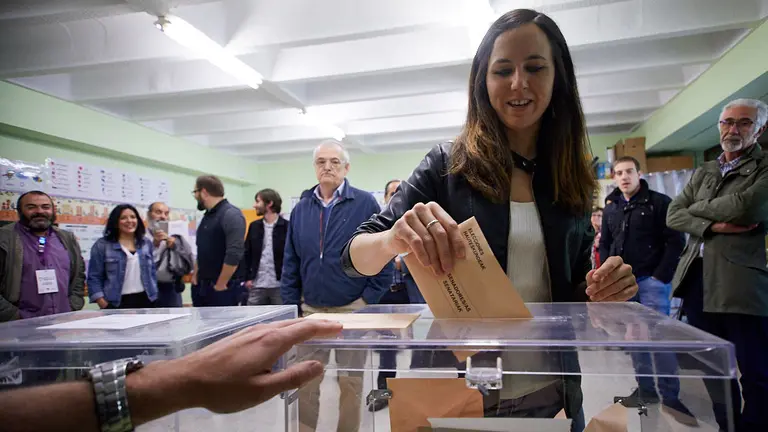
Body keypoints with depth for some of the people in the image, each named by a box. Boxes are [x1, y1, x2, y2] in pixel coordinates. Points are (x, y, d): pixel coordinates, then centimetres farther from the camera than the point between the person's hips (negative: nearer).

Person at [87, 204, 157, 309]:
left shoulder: (146, 244, 11)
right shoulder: (102, 245, -1)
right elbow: (94, 278, -3)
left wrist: (154, 297, 7)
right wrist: (104, 305, -11)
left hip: (145, 301, 4)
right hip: (117, 304, -4)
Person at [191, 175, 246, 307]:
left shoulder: (231, 215, -14)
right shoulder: (207, 216, 14)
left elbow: (234, 255, -22)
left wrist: (220, 285, -16)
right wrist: (195, 277, 12)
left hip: (222, 289, -8)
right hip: (201, 286, 8)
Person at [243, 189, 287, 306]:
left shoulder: (287, 227, -4)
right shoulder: (254, 226, 9)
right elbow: (246, 254, 11)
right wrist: (247, 278, 3)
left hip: (280, 285, -4)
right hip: (256, 285, 4)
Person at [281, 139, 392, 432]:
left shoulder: (365, 204, -6)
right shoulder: (301, 208, 6)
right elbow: (290, 264, 9)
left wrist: (368, 301, -9)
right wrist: (291, 306, 4)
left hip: (352, 308, -3)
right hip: (310, 309, 4)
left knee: (351, 382, 11)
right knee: (306, 380, 11)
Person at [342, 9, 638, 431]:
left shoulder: (572, 179, 1)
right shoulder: (448, 164, -10)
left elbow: (572, 289, 9)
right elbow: (354, 256, -14)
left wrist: (599, 293, -13)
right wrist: (393, 239, -35)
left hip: (553, 394, 3)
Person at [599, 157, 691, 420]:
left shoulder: (660, 202, -3)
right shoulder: (611, 208, 12)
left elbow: (676, 241, -8)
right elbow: (605, 245, 17)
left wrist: (660, 276, -13)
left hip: (651, 280, -5)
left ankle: (670, 396, 6)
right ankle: (645, 389, 19)